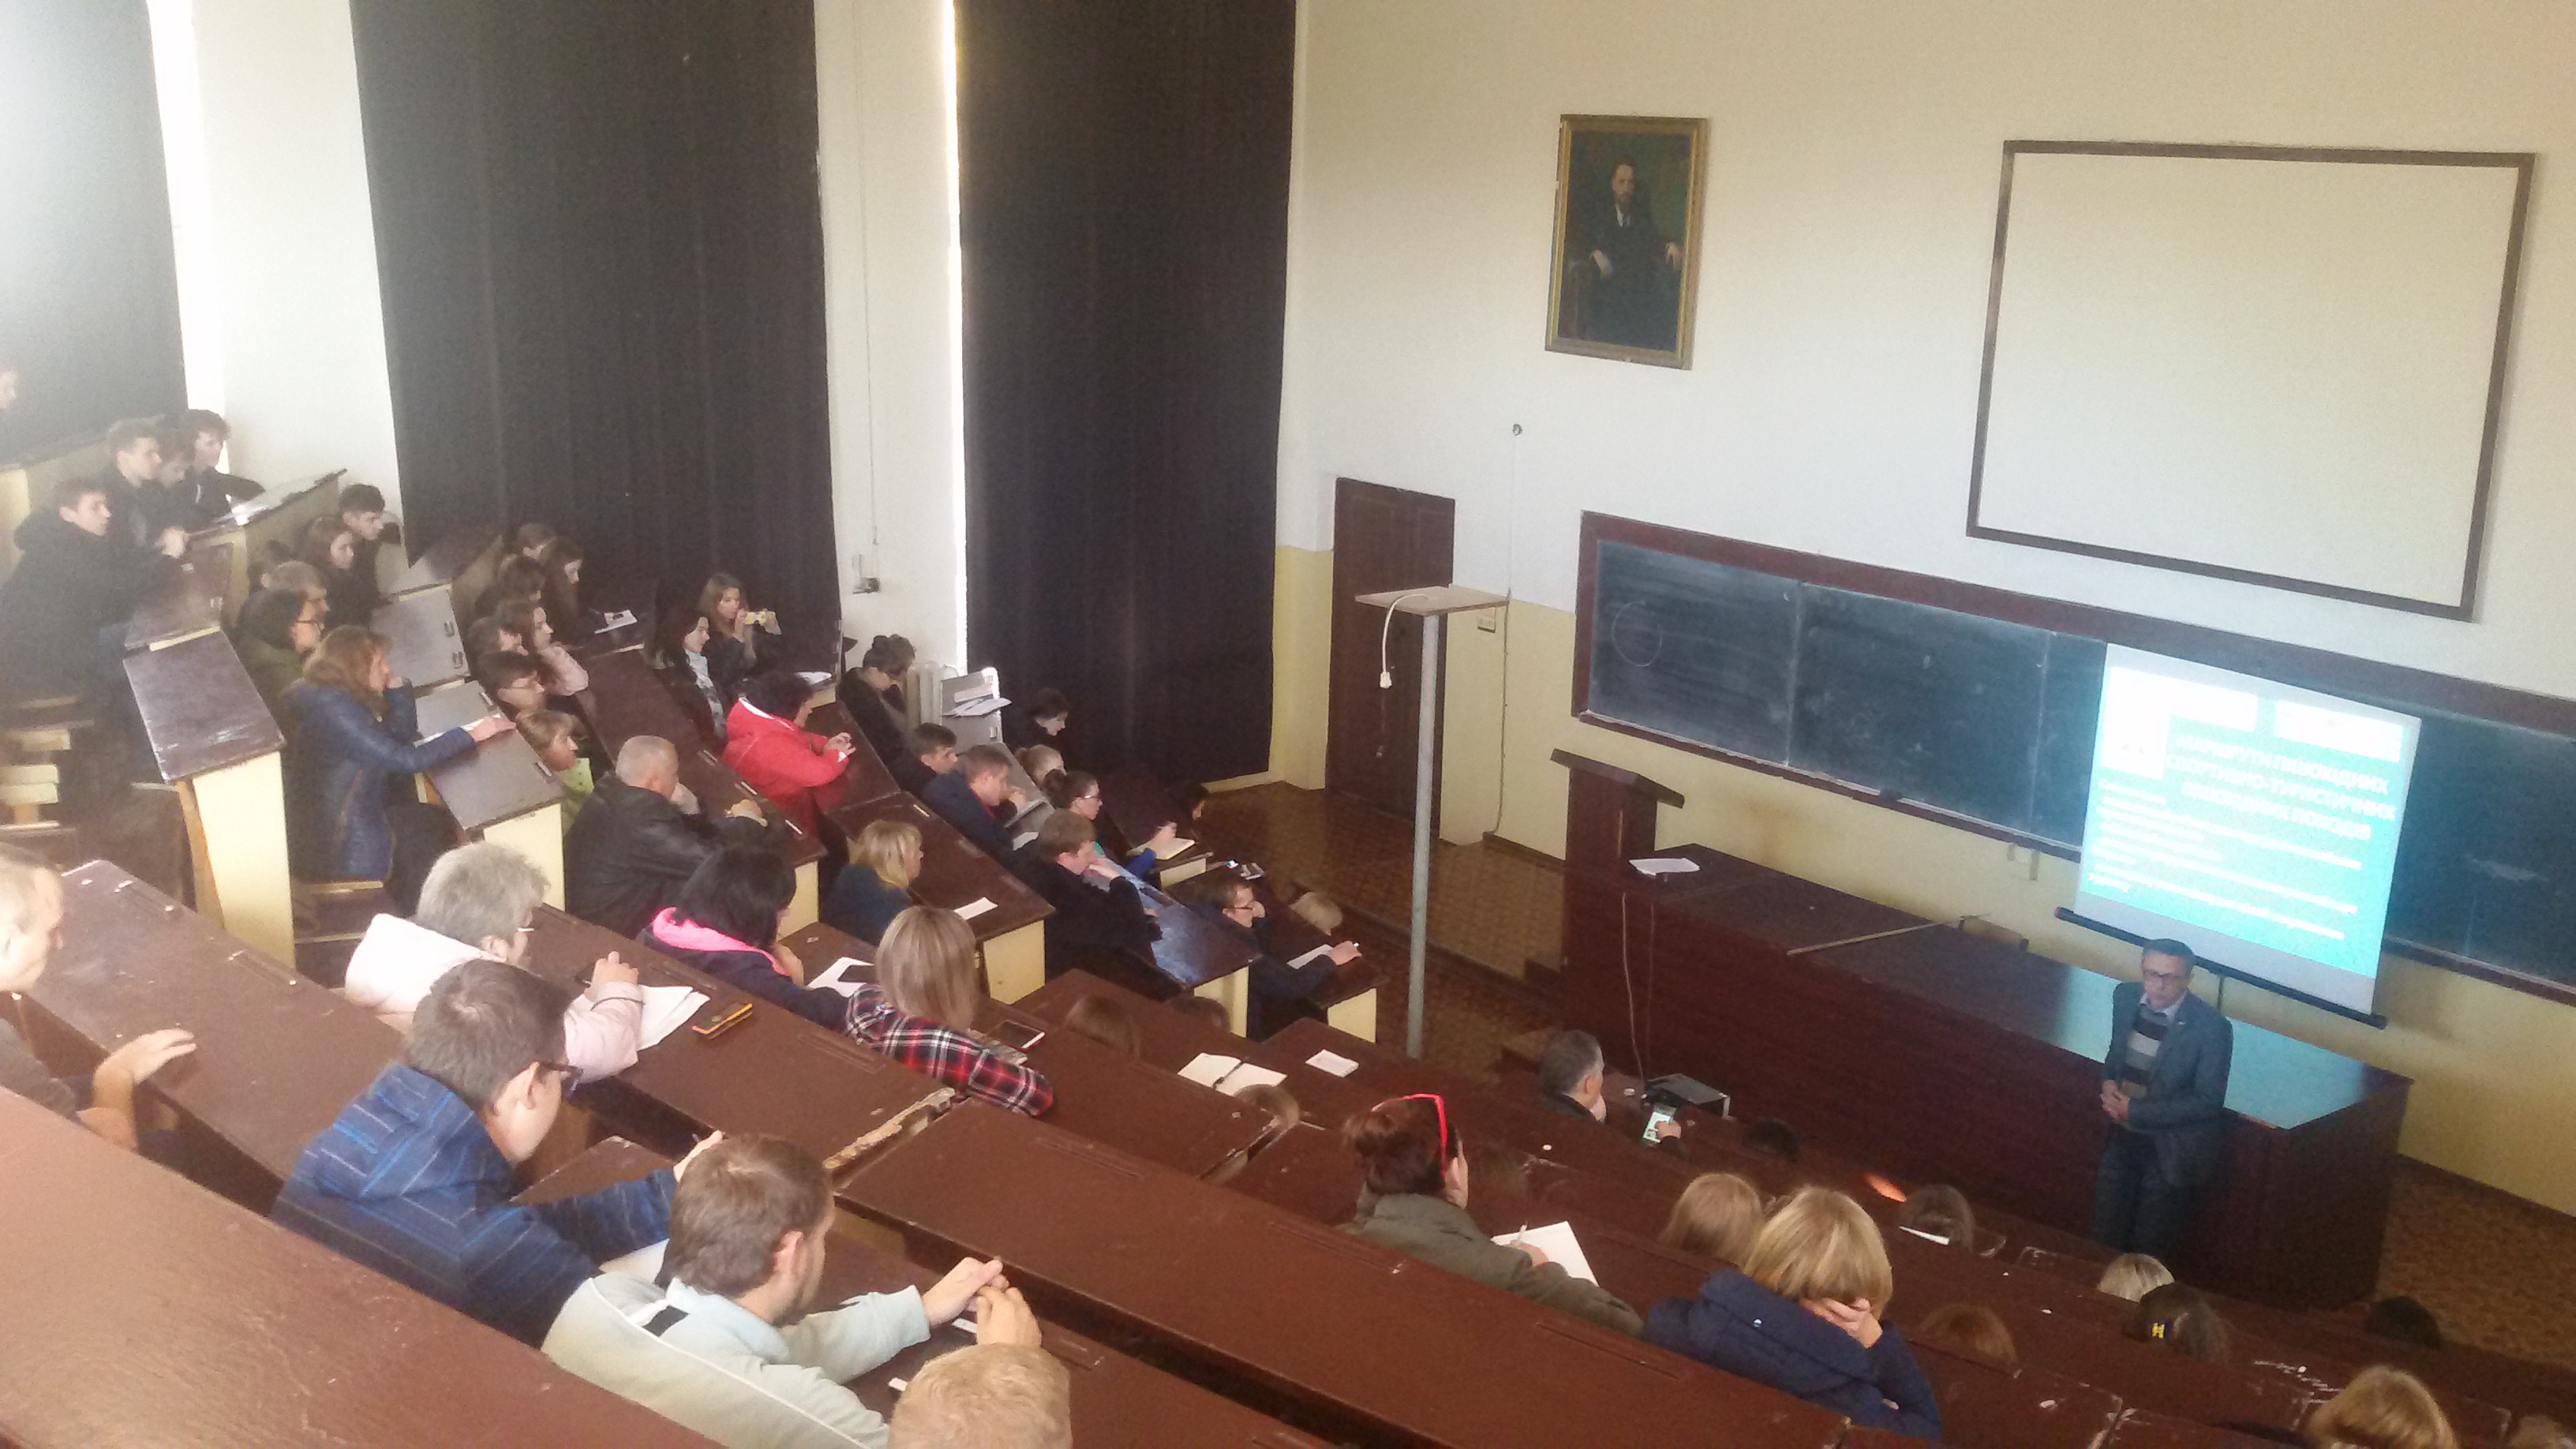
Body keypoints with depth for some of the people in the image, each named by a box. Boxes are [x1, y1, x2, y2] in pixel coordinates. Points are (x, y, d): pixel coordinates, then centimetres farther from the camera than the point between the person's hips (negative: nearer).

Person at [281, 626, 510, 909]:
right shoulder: (333, 708, -25)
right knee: (431, 828, 8)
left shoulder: (330, 698, 7)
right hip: (337, 850, -9)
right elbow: (405, 758, -28)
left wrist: (395, 686, 0)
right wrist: (471, 734, -21)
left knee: (437, 821, 13)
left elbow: (400, 739, 10)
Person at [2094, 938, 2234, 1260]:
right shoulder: (2126, 996, -7)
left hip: (2171, 1148, -5)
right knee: (2105, 1238, 17)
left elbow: (2208, 1102, -19)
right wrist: (2108, 1082, -9)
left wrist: (2135, 1110, -21)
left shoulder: (2211, 1027, -23)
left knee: (2149, 1251, 12)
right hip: (2122, 1137, 5)